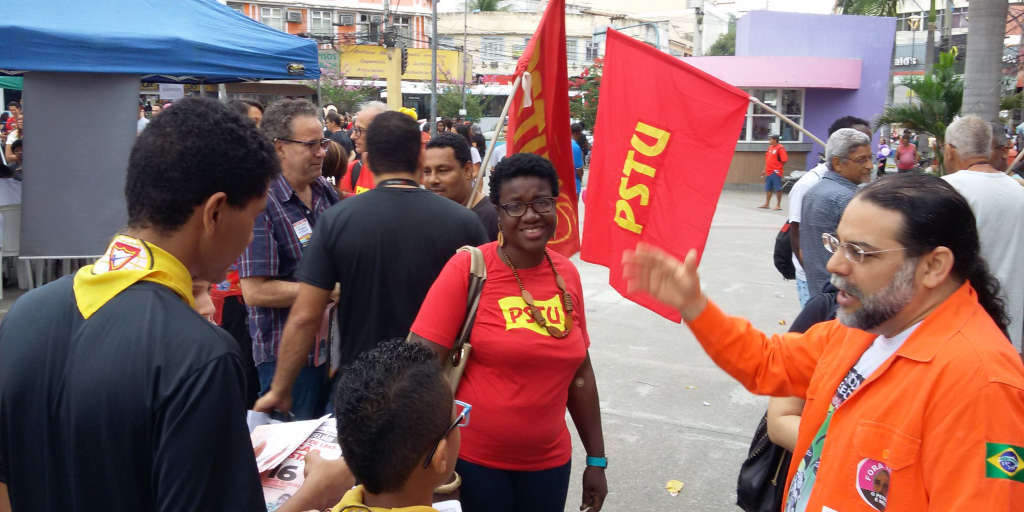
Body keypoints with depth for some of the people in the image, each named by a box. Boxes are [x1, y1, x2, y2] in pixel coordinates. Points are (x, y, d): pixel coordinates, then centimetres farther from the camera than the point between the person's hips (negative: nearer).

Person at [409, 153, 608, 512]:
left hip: (548, 461, 5)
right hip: (472, 459, -4)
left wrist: (596, 459, 12)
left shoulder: (566, 273, 1)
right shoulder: (468, 267, -13)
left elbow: (579, 370, 8)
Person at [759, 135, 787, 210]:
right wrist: (765, 170, 19)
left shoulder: (780, 148, -11)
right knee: (768, 189, 13)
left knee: (778, 189, -1)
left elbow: (784, 160, -14)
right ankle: (766, 204, 22)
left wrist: (778, 168, -9)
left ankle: (778, 205, 6)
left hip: (776, 172, -8)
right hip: (769, 172, 8)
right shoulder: (770, 147, 14)